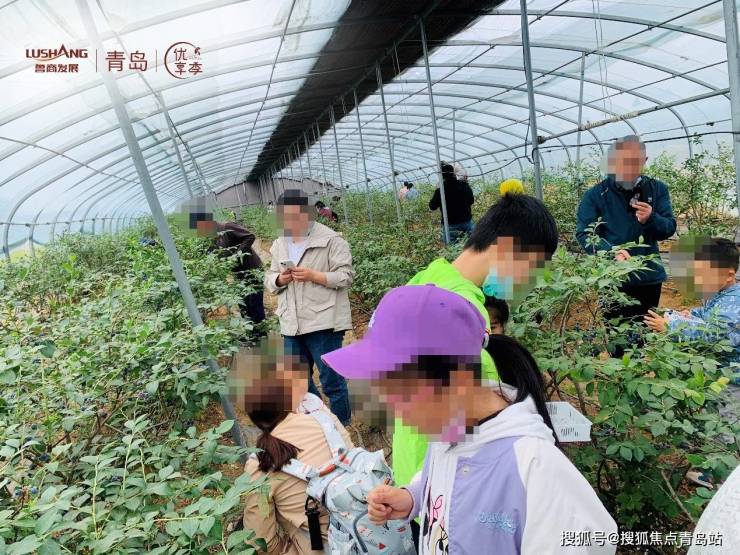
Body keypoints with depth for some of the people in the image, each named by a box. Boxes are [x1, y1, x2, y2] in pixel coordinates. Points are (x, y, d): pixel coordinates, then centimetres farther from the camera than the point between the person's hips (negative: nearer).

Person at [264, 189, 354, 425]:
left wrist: (313, 276, -21)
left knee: (331, 380, 1)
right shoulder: (279, 244, 15)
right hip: (291, 325, 7)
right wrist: (279, 279, -6)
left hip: (323, 323, -7)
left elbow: (346, 276, -10)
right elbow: (269, 279, 18)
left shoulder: (330, 240, -6)